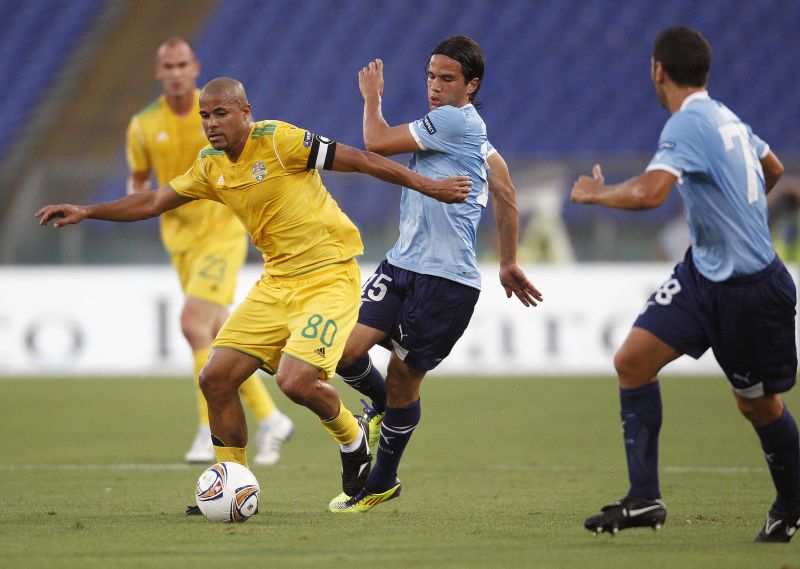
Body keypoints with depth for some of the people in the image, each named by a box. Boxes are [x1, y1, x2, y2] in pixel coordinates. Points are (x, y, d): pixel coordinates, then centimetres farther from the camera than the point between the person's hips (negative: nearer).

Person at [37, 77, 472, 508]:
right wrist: (86, 212, 8)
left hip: (330, 277, -7)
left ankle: (352, 438, 9)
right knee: (216, 378, -4)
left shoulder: (278, 140, -15)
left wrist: (427, 186, -12)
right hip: (276, 283, 7)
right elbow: (154, 202, 17)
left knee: (296, 381, -24)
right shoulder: (210, 166, 6)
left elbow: (359, 160, -12)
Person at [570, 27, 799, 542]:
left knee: (758, 403, 8)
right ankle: (644, 500, -4)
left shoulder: (688, 124, -20)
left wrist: (594, 193, -16)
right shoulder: (726, 118, 6)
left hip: (750, 289, -8)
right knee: (633, 361, -4)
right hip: (704, 272, 8)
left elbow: (649, 192, -36)